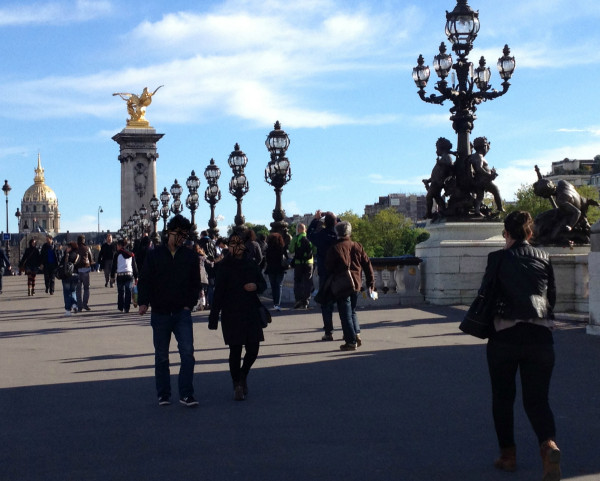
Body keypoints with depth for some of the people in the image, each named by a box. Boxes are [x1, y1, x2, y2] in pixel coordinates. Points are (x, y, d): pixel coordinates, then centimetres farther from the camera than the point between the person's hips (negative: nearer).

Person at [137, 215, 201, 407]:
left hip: (182, 313, 0)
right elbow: (144, 280, 1)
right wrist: (143, 302, -13)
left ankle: (186, 394, -5)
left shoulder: (190, 256, 6)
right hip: (160, 313, 0)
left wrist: (189, 304, 0)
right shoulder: (154, 255, 2)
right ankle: (163, 395, 20)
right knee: (161, 357, 9)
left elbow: (195, 284, 11)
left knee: (187, 352, -12)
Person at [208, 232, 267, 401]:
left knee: (253, 349, 3)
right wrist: (214, 317, -9)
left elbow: (263, 284, 17)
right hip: (231, 315, -4)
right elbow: (218, 292, -6)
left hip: (251, 313, 4)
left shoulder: (251, 264, 7)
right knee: (235, 350, -1)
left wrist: (256, 286, -8)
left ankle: (243, 376, 30)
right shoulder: (224, 266, -4)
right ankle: (237, 385, 13)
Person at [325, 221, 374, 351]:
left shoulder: (335, 248, -10)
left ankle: (351, 341, 1)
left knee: (345, 314, 1)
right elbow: (367, 265, 3)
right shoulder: (358, 246, 3)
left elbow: (328, 267, -6)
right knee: (352, 311, 21)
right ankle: (357, 334, 6)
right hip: (356, 284, 5)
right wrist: (370, 283, 7)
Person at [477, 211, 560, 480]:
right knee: (536, 398, 7)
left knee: (502, 397, 15)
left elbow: (484, 293, 4)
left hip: (505, 335, -2)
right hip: (540, 336, 2)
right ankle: (549, 444, -19)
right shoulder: (544, 258, 7)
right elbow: (552, 297, 12)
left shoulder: (498, 258, -2)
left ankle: (508, 455, 20)